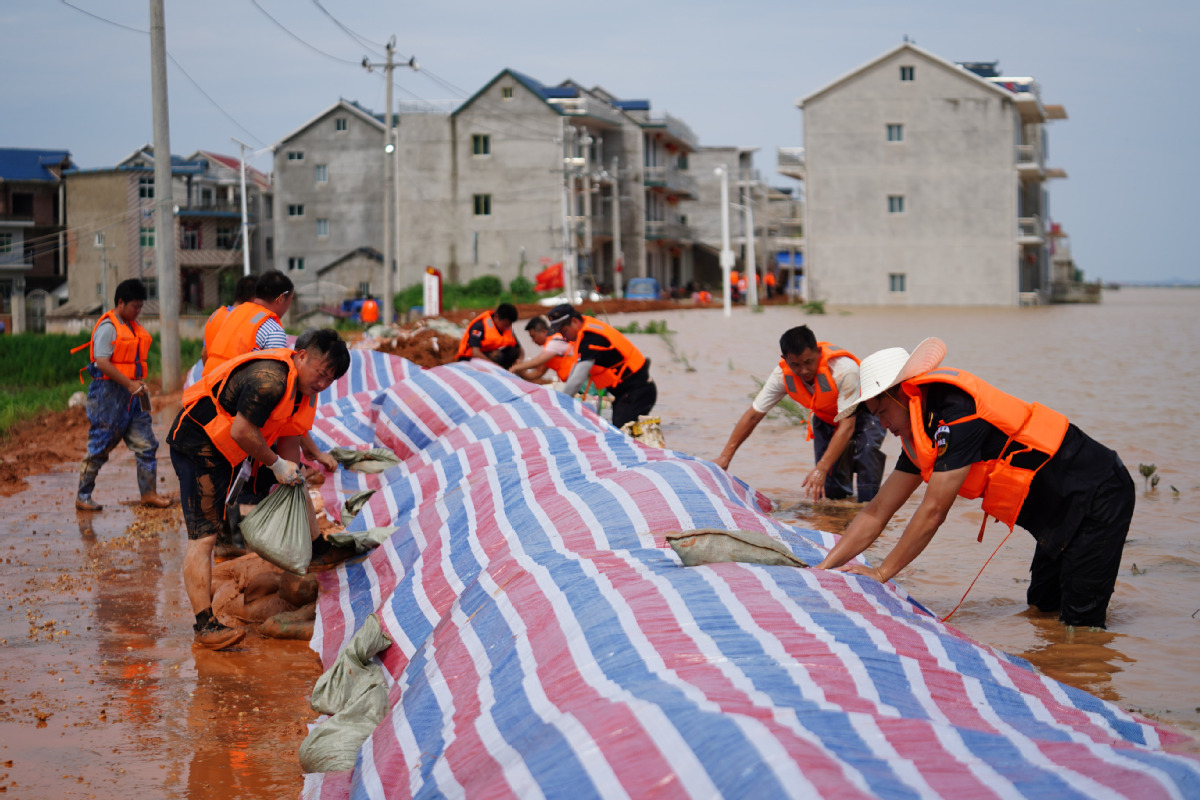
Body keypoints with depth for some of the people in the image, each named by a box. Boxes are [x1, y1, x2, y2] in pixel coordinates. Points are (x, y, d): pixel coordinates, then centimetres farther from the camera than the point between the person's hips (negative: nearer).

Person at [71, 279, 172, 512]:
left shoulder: (133, 326, 14)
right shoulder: (107, 327, -12)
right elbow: (102, 362, -20)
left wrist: (139, 384, 11)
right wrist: (129, 384, -20)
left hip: (132, 394, 8)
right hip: (109, 394, -8)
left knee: (146, 443, 4)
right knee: (100, 447, -1)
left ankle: (149, 493, 10)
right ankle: (82, 496, 9)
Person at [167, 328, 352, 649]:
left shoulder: (302, 386, 3)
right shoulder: (269, 379, -29)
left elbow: (288, 439, 9)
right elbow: (241, 433, -28)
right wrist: (276, 463, -16)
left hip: (231, 447, 11)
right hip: (198, 445, -11)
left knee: (294, 479, 24)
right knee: (203, 536, -15)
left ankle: (317, 550, 41)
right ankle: (204, 625, -17)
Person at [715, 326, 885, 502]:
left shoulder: (844, 369, -39)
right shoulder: (782, 375, -25)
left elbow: (847, 426, -39)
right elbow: (753, 415, -15)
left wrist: (821, 469, -46)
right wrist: (725, 456, -18)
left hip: (862, 414, -4)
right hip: (825, 419, 4)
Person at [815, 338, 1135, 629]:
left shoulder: (955, 411, -26)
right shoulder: (919, 436, 3)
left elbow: (933, 511, -25)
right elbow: (877, 512, 6)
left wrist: (881, 572, -17)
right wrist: (825, 567, -3)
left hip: (1098, 496, -9)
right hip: (1060, 512, 9)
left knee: (1080, 621, -8)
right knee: (1042, 604, 18)